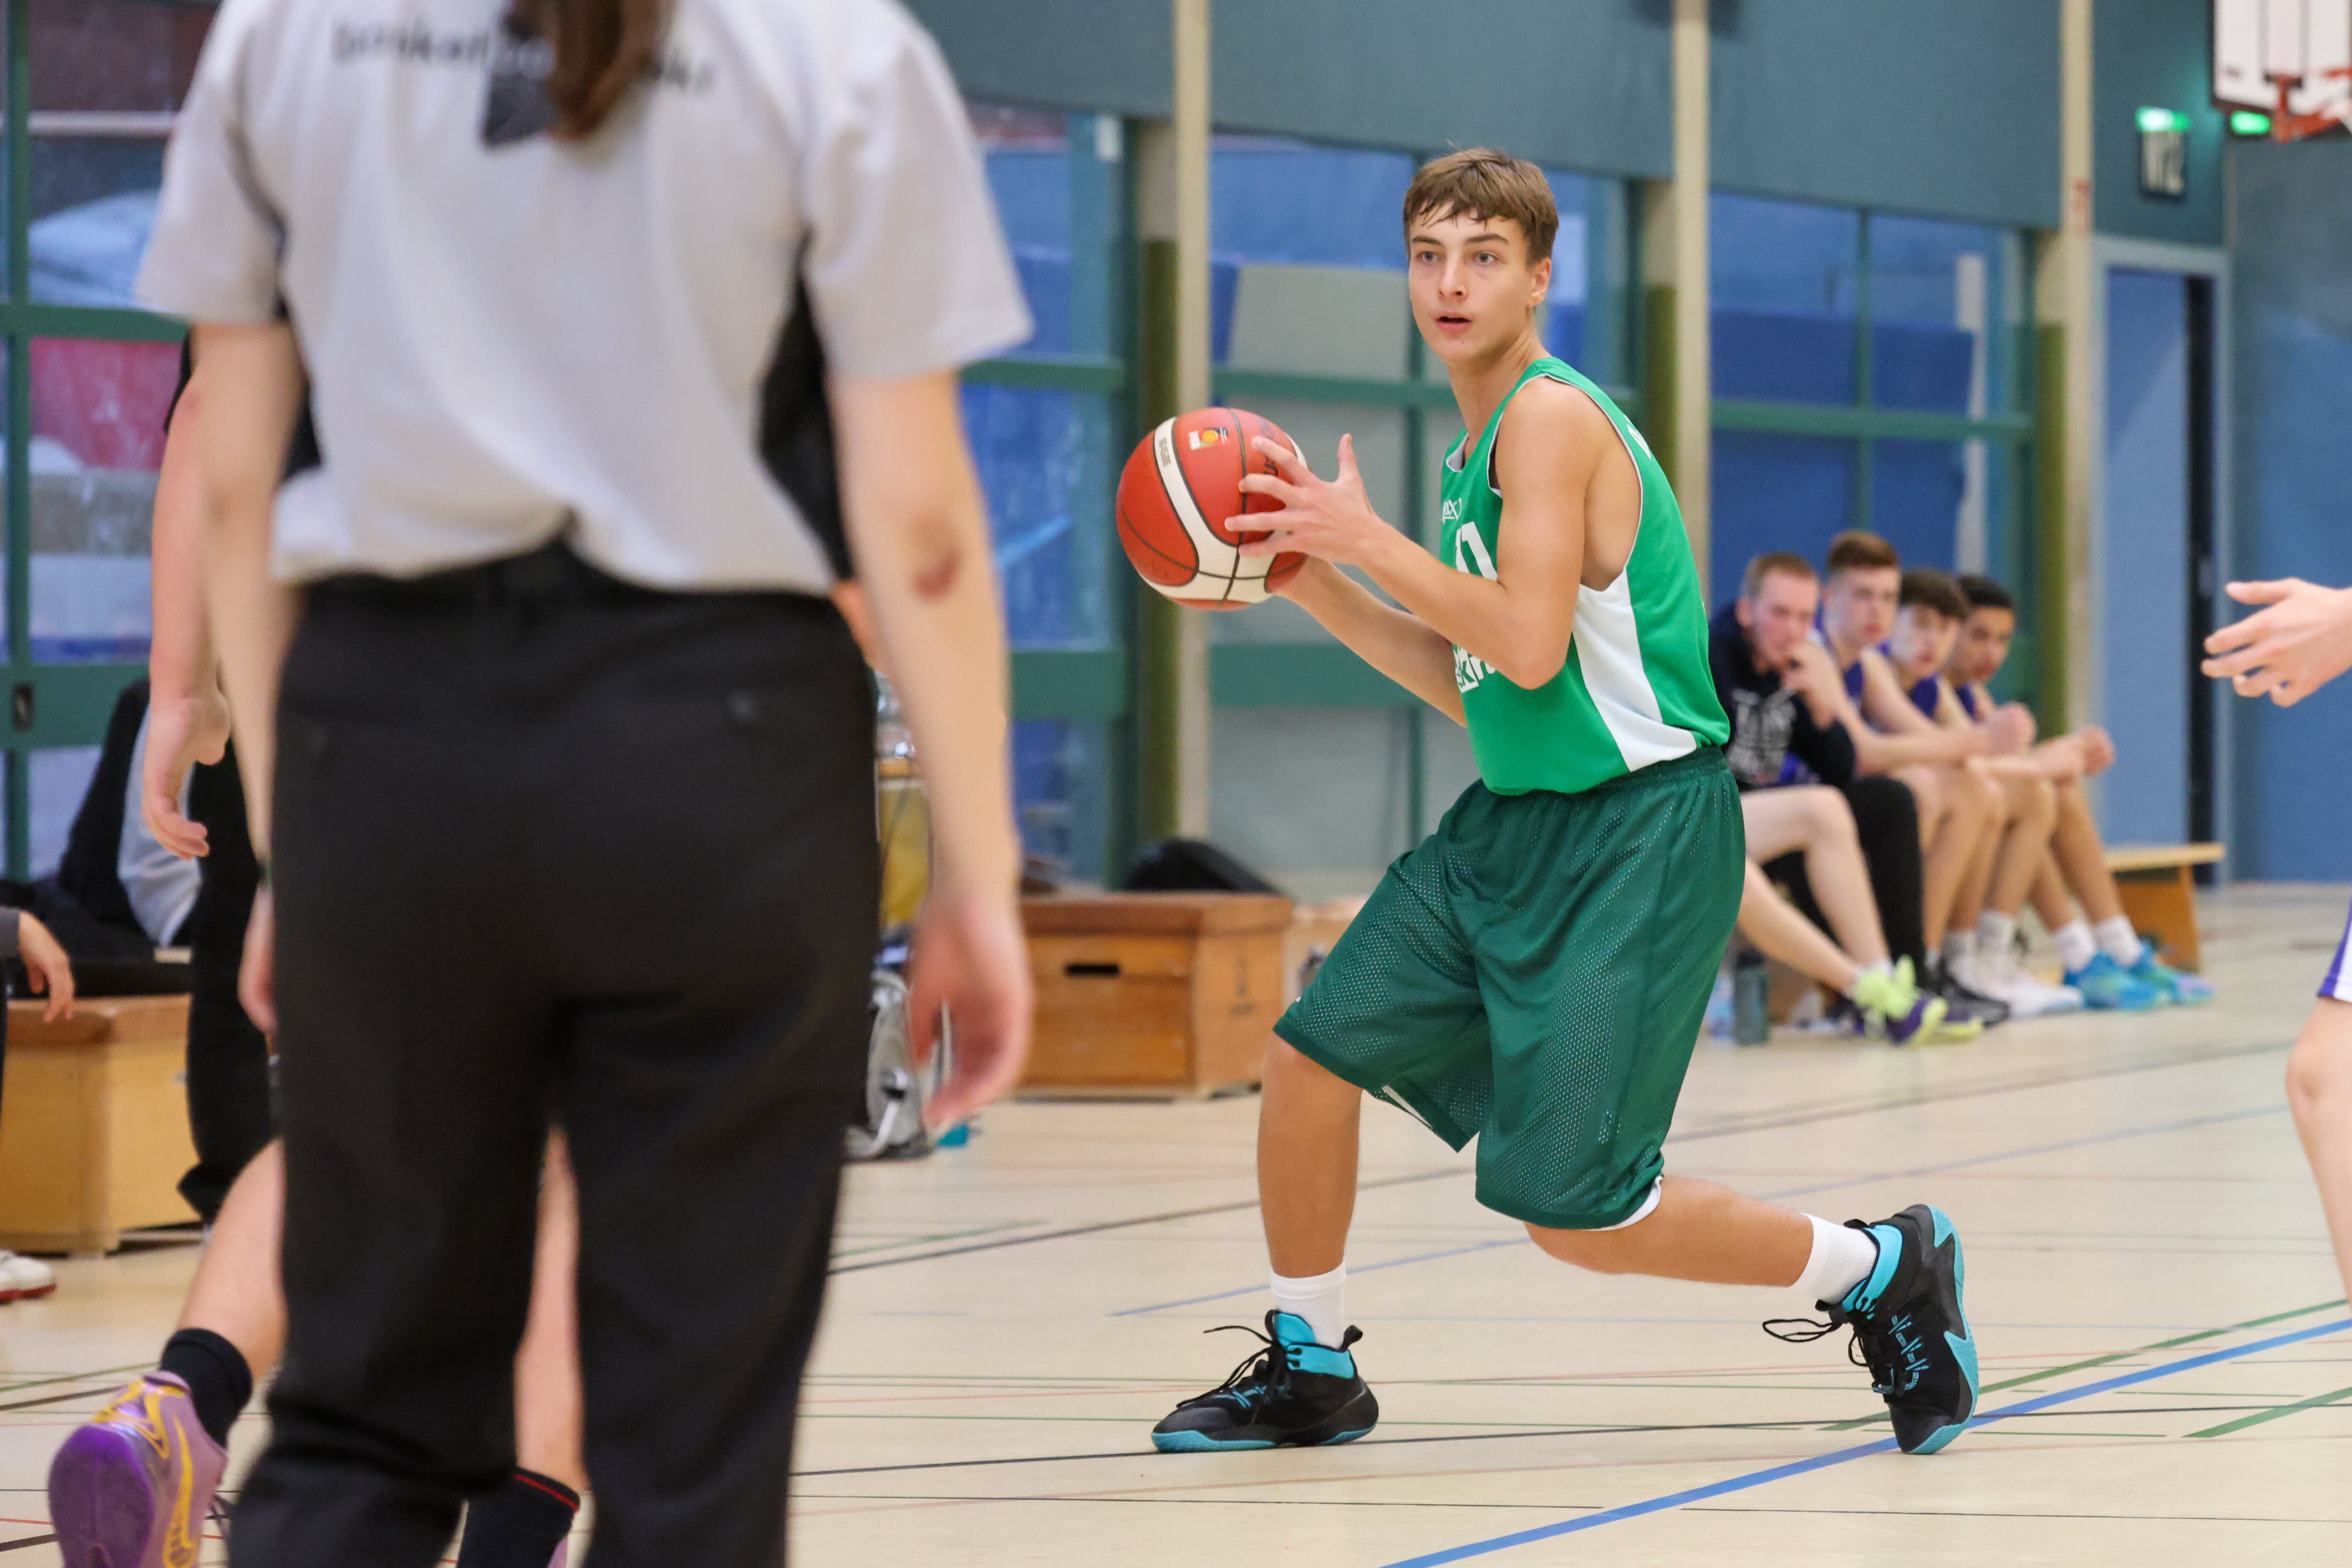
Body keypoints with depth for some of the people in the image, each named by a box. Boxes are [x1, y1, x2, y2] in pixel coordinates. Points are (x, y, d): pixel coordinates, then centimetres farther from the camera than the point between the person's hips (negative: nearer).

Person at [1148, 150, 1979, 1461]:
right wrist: (1311, 573, 12)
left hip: (1640, 835, -9)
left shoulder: (1553, 417, -15)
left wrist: (1369, 537, -16)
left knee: (1572, 1212, -10)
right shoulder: (1482, 443, 14)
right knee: (1312, 1055, 7)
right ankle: (1309, 1370, 25)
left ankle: (1886, 1271, 9)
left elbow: (1530, 649, -25)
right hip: (1516, 818, 9)